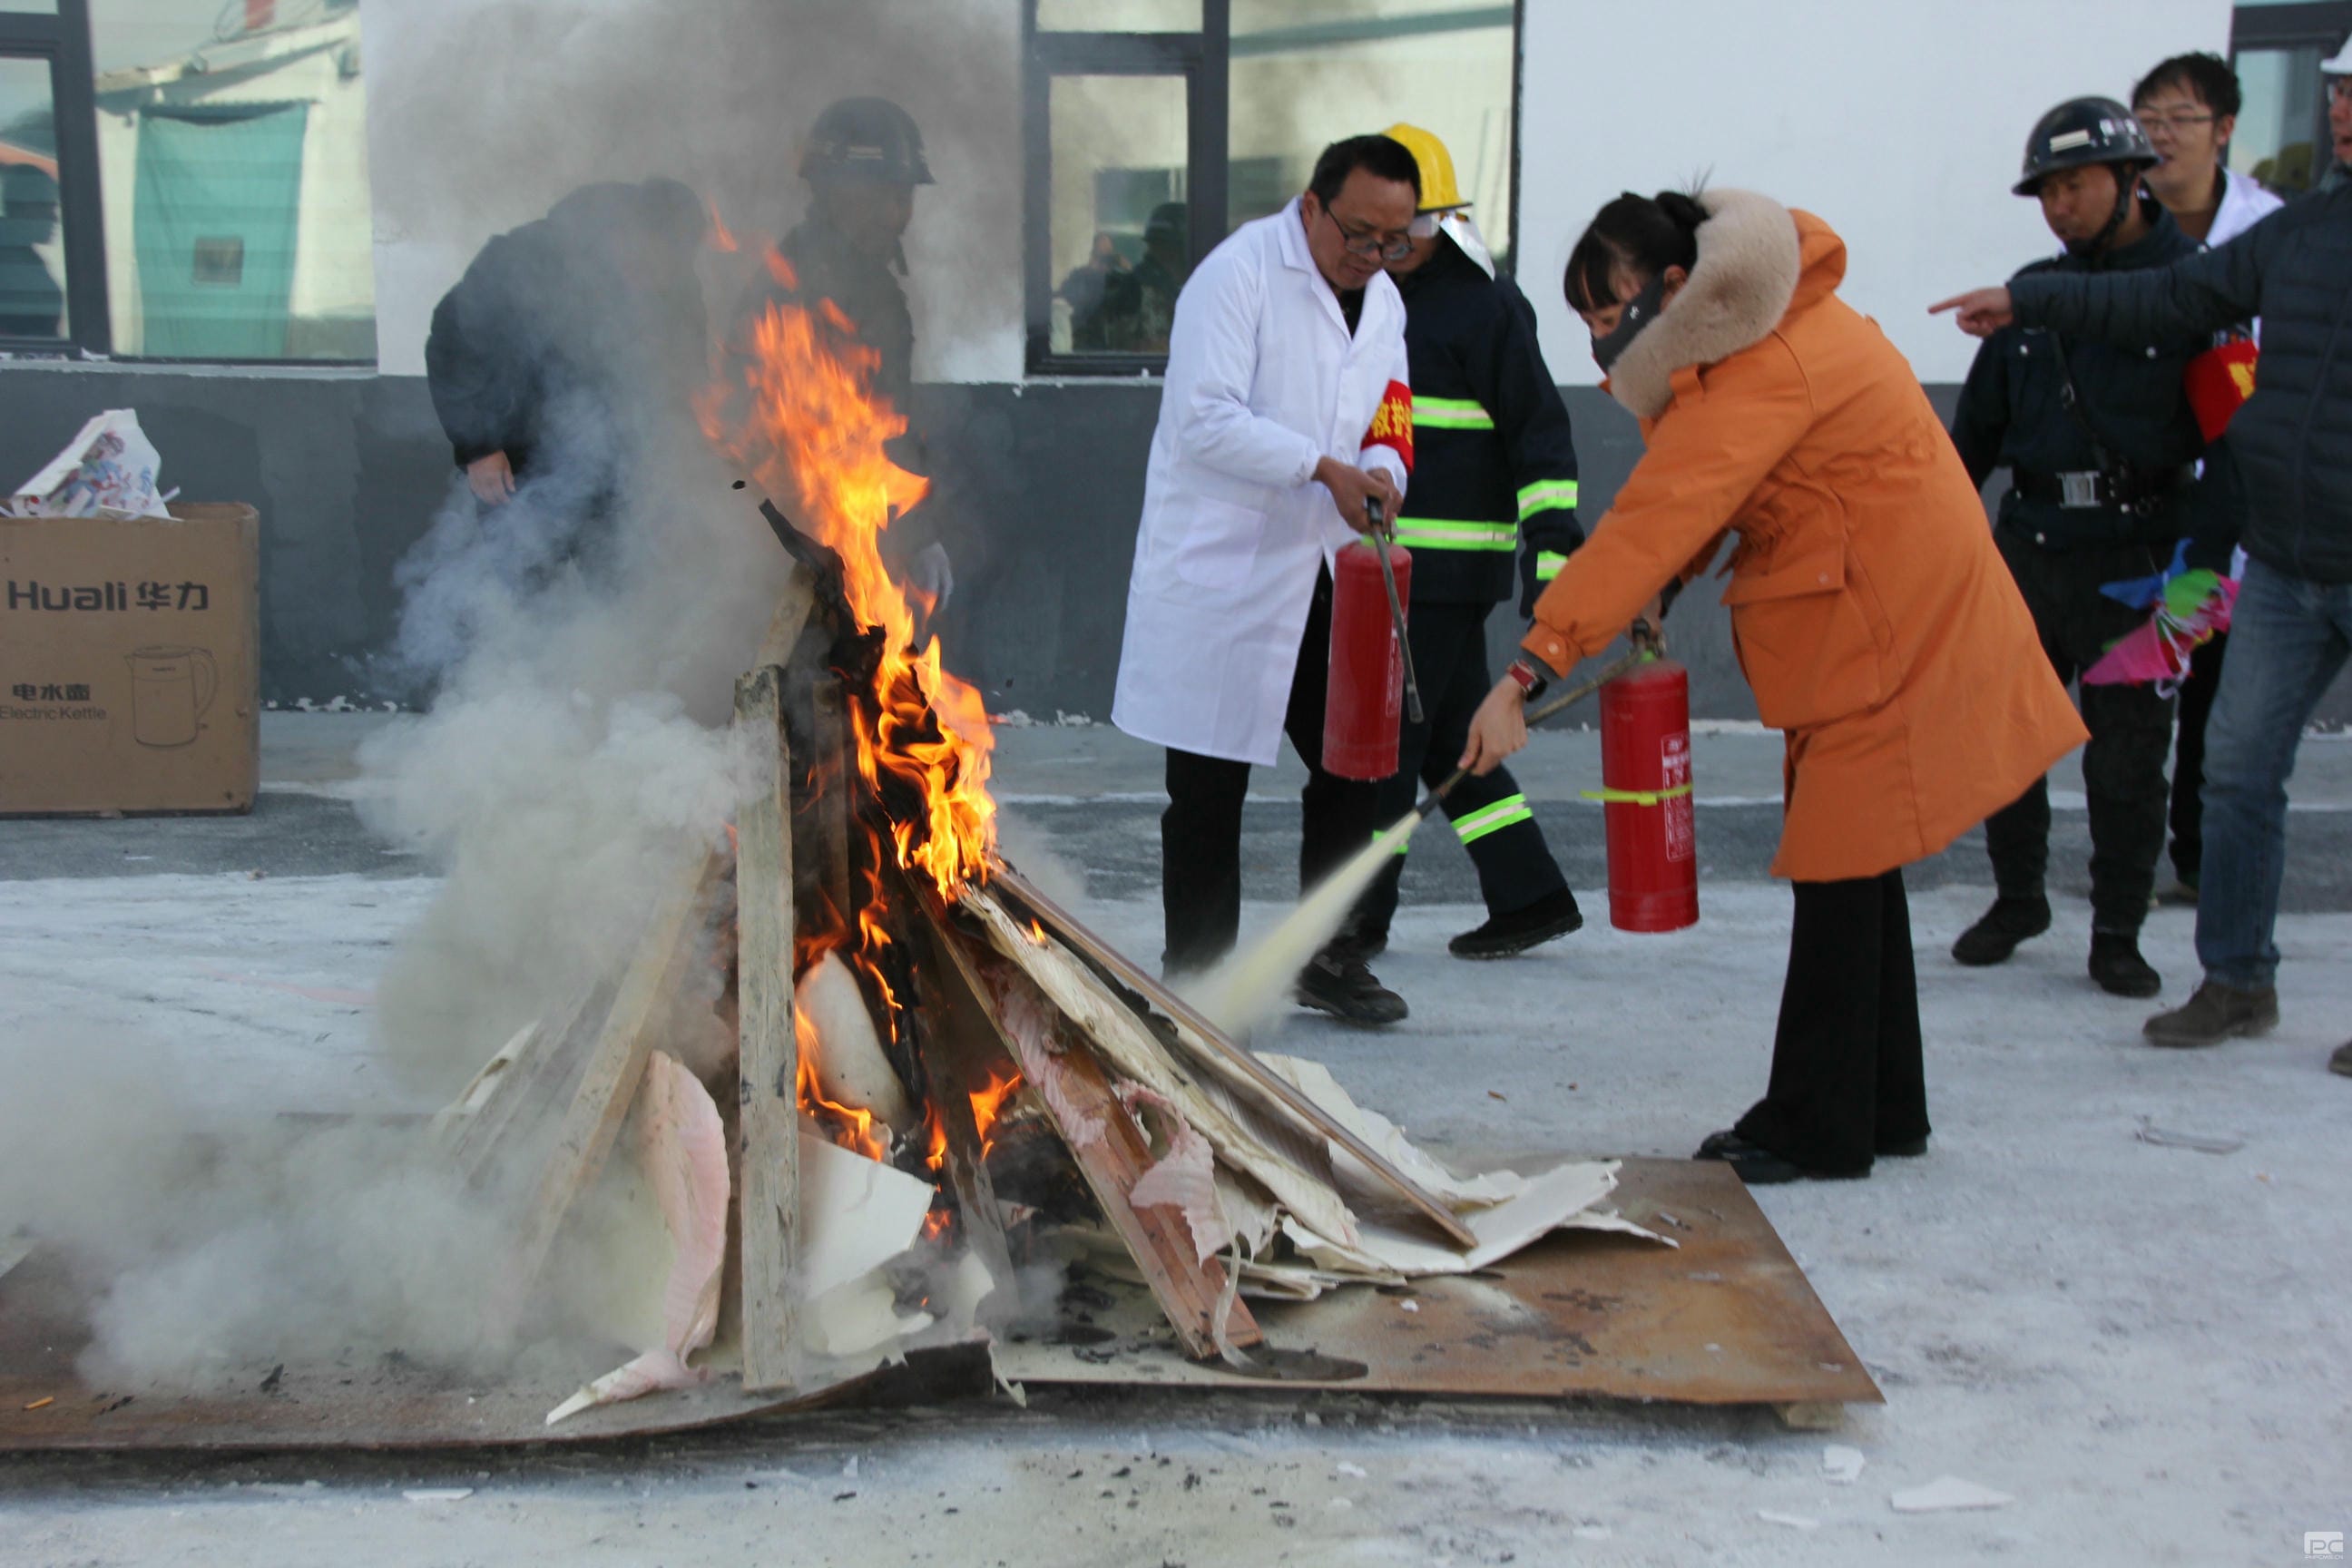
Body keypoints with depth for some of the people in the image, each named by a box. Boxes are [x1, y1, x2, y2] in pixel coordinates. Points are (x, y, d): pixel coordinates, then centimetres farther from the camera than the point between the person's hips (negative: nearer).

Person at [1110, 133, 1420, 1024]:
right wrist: (1326, 468, -26)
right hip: (1219, 573, -7)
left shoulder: (1384, 302, 14)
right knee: (1210, 788, 1)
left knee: (1353, 764, 10)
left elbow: (1386, 430, 16)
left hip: (1322, 574, 7)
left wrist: (1378, 478, -8)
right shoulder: (1239, 273, -11)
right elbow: (1204, 419, -21)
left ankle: (1329, 956, 25)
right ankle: (1196, 976, 12)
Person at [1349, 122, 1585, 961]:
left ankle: (1360, 914, 6)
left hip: (1453, 563, -8)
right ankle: (1529, 896, 18)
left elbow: (1541, 431, -12)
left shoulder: (1485, 304, -8)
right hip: (1395, 562, 8)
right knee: (1446, 735, 11)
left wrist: (1549, 544, -19)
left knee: (1392, 732, -4)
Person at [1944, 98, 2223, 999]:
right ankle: (2018, 900, 27)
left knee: (2128, 755, 2)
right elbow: (1978, 428, 18)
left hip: (2136, 557, -4)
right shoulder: (2034, 292, 12)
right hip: (2028, 545, 4)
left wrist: (2214, 556, -13)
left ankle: (2118, 933, 15)